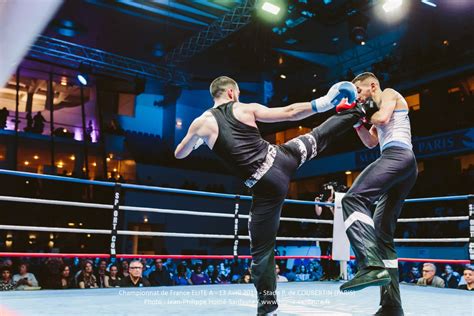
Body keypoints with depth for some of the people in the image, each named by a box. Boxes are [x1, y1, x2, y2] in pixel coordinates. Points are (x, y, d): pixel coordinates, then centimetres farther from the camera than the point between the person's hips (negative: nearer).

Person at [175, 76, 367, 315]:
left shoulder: (202, 122, 4)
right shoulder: (247, 108, 5)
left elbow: (179, 154, 19)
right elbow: (289, 112, 4)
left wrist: (199, 139, 38)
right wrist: (322, 103, 11)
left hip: (266, 184, -1)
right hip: (281, 157, 2)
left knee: (262, 250, 10)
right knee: (317, 137, 31)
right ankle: (353, 112, 47)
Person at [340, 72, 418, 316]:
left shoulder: (389, 93, 9)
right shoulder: (378, 110, 34)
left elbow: (382, 118, -11)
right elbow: (371, 142, 31)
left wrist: (367, 116, 9)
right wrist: (357, 121, 21)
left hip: (397, 156, -10)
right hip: (404, 163, 10)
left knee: (354, 200, -28)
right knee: (382, 229, 4)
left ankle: (373, 266, -44)